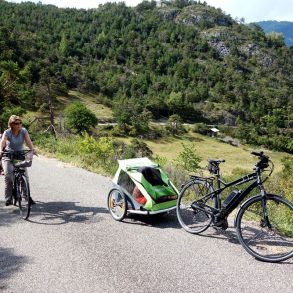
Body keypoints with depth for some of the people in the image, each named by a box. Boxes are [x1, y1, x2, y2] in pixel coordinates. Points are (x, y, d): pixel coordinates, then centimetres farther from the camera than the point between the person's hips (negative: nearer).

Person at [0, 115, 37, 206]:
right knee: (8, 176, -17)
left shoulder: (23, 131, -8)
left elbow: (28, 141, -21)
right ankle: (8, 198, -6)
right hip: (8, 156, -2)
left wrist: (33, 149, -41)